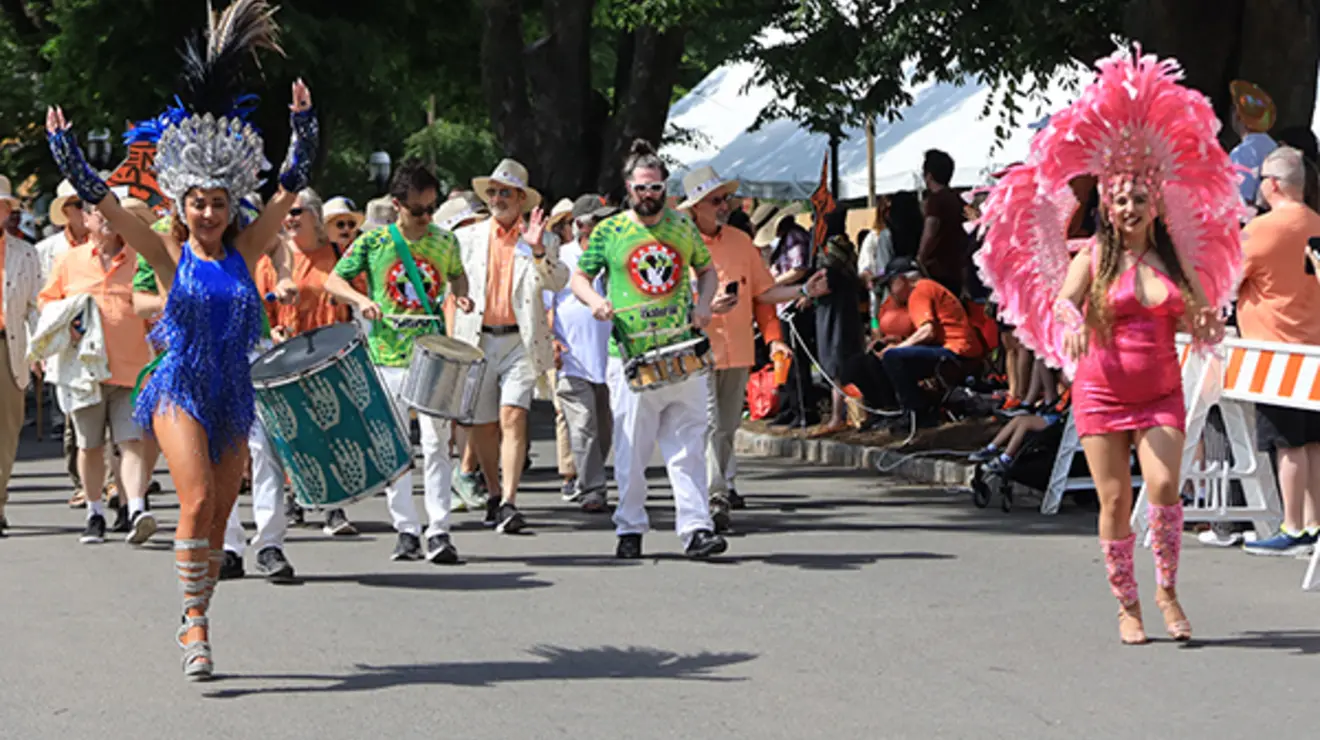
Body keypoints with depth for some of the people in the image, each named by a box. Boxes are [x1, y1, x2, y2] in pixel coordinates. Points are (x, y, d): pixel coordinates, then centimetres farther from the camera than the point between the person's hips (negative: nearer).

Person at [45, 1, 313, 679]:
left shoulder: (244, 251, 4)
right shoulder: (169, 255, -1)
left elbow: (291, 186, 5)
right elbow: (101, 199, -2)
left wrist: (303, 122, -1)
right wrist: (63, 145, -6)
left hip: (233, 395, 3)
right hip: (180, 389, -3)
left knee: (217, 517, 7)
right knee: (197, 501, -19)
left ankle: (194, 621, 20)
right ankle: (195, 622, -11)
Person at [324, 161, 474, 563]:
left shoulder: (445, 241, 5)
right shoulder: (373, 242, -2)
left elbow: (456, 274, 23)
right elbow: (332, 281, 3)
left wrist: (461, 294, 2)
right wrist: (360, 300, -14)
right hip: (388, 358, 0)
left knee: (436, 443, -6)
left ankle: (440, 531, -5)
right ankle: (406, 530, 11)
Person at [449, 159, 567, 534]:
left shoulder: (542, 241, 6)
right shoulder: (468, 238, 10)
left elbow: (558, 281, -8)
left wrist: (537, 252, -26)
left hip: (520, 342, -2)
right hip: (477, 342, 2)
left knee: (513, 418, -15)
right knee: (481, 425, 7)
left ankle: (509, 503, -19)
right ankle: (494, 492, 28)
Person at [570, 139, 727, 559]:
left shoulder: (683, 228, 10)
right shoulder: (609, 232, 4)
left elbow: (706, 270, 22)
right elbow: (579, 277, 11)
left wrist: (703, 304, 3)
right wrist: (594, 301, -10)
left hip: (683, 353, 2)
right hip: (631, 358, -1)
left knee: (687, 448, -2)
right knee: (631, 449, 3)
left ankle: (696, 527, -3)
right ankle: (630, 529, 14)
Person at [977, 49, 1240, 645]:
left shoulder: (1175, 261, 5)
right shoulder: (1092, 258, 0)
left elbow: (1202, 318, 10)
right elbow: (1060, 298, -15)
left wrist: (1208, 324, -13)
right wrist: (1071, 319, -37)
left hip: (1161, 393, 1)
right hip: (1102, 391, -1)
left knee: (1163, 487, -16)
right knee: (1115, 500, -2)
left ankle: (1166, 591, 2)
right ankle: (1127, 605, 11)